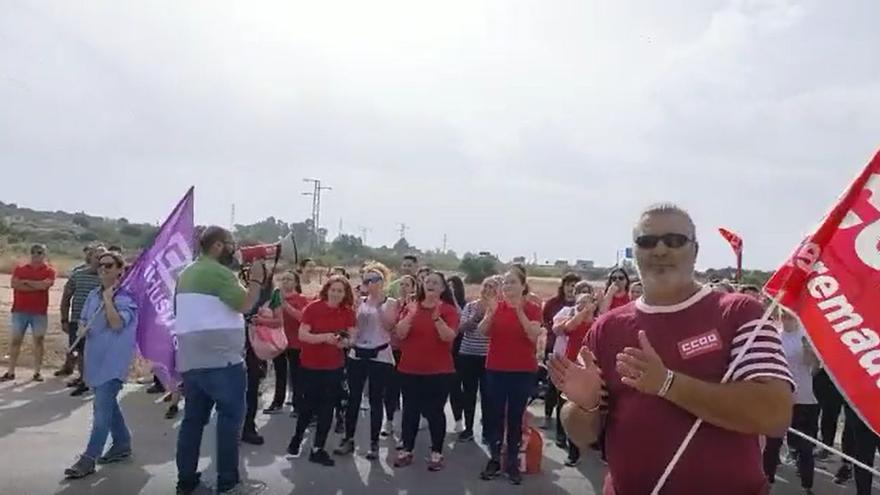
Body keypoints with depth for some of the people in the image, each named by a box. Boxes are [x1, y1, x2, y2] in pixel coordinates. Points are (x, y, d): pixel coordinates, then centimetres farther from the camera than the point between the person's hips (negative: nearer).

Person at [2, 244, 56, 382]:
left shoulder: (49, 271, 1)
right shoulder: (20, 269, 8)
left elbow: (45, 284, -18)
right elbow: (14, 284, -9)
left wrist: (26, 281, -7)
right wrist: (36, 286, -12)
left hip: (39, 312, -2)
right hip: (19, 310, 2)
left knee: (38, 340, 3)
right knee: (15, 340, 6)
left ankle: (37, 372, 8)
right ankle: (11, 372, 12)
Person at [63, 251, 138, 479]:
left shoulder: (126, 295, -11)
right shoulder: (93, 294, 11)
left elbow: (117, 323, -23)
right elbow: (83, 320, 20)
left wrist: (108, 298, -17)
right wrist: (82, 329, -2)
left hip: (114, 359, -8)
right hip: (96, 357, 8)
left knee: (102, 407, -9)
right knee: (107, 403, 16)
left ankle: (89, 458, -4)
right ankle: (123, 444, 30)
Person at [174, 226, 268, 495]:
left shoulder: (187, 273, 16)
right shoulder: (218, 271, -13)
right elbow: (245, 304, -18)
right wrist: (256, 281, -5)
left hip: (190, 359, 9)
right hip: (220, 359, -9)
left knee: (193, 418, 14)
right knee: (230, 417, 1)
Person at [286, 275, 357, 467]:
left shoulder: (348, 312, -2)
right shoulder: (313, 308, -11)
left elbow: (353, 336, 1)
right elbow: (302, 335, -15)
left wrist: (346, 342, -22)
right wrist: (325, 337, -29)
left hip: (334, 368, 3)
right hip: (310, 366, -2)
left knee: (327, 408, 5)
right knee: (309, 406, 7)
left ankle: (318, 449, 18)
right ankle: (297, 438, 35)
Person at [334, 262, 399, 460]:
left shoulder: (391, 303, 0)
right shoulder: (360, 302, 8)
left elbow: (389, 326, -14)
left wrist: (378, 305, -17)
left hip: (380, 356, -3)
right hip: (357, 354, 3)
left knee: (375, 400, 3)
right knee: (353, 398, 8)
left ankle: (374, 443, 13)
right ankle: (348, 439, 20)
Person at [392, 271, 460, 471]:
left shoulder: (448, 310, -4)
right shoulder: (411, 307, 5)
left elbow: (449, 337, -16)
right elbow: (400, 334, -6)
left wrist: (437, 317, -28)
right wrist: (411, 315, -20)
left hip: (438, 371, -3)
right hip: (409, 369, 3)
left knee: (434, 411, 1)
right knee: (410, 410, 11)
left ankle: (436, 453, 13)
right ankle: (406, 450, 23)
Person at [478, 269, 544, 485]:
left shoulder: (533, 309, -3)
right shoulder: (496, 306, 2)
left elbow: (534, 336, -17)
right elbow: (483, 331, -9)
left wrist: (520, 311, -24)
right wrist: (491, 312, -25)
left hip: (523, 370, -2)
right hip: (496, 368, 2)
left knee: (516, 417, 6)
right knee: (495, 415, 7)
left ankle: (513, 462, 16)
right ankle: (494, 459, 18)